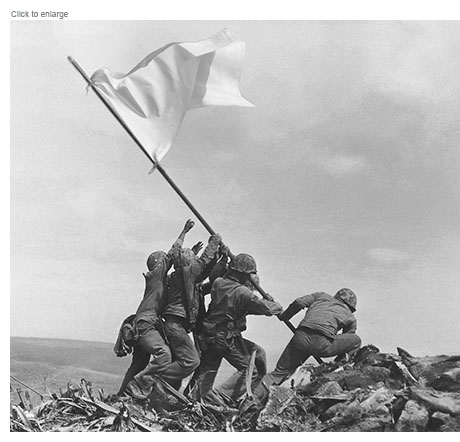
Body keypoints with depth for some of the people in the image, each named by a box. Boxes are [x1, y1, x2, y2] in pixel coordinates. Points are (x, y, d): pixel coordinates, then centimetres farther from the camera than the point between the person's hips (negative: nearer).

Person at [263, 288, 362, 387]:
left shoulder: (322, 296, 30)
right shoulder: (350, 317, 27)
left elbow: (299, 302, 16)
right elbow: (346, 343, 32)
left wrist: (284, 316, 29)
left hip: (301, 337, 3)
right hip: (323, 344, -3)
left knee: (280, 371, 18)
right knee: (356, 341, 21)